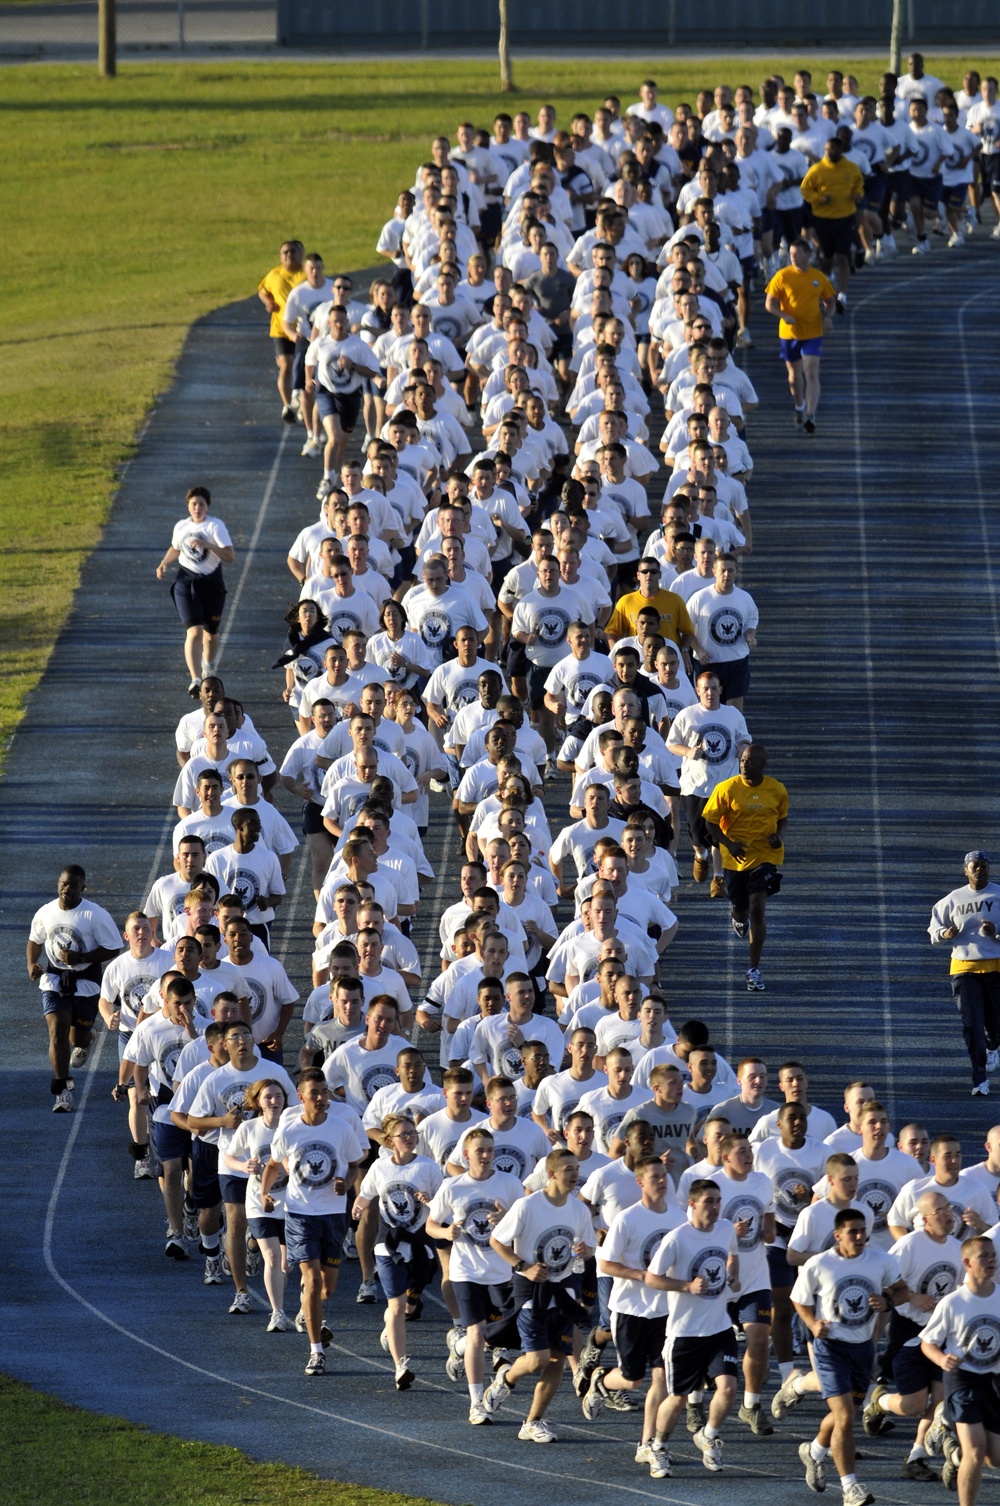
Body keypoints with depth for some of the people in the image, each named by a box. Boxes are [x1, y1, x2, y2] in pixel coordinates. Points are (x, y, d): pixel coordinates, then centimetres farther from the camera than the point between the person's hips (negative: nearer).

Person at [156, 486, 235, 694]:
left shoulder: (216, 526, -7)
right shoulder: (181, 527, 4)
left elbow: (230, 556, -16)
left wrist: (207, 545, -28)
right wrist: (164, 563, 7)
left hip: (211, 583, 0)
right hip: (186, 582, 0)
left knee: (210, 632, 14)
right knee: (194, 631, -16)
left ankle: (208, 666, 46)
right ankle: (195, 680, -22)